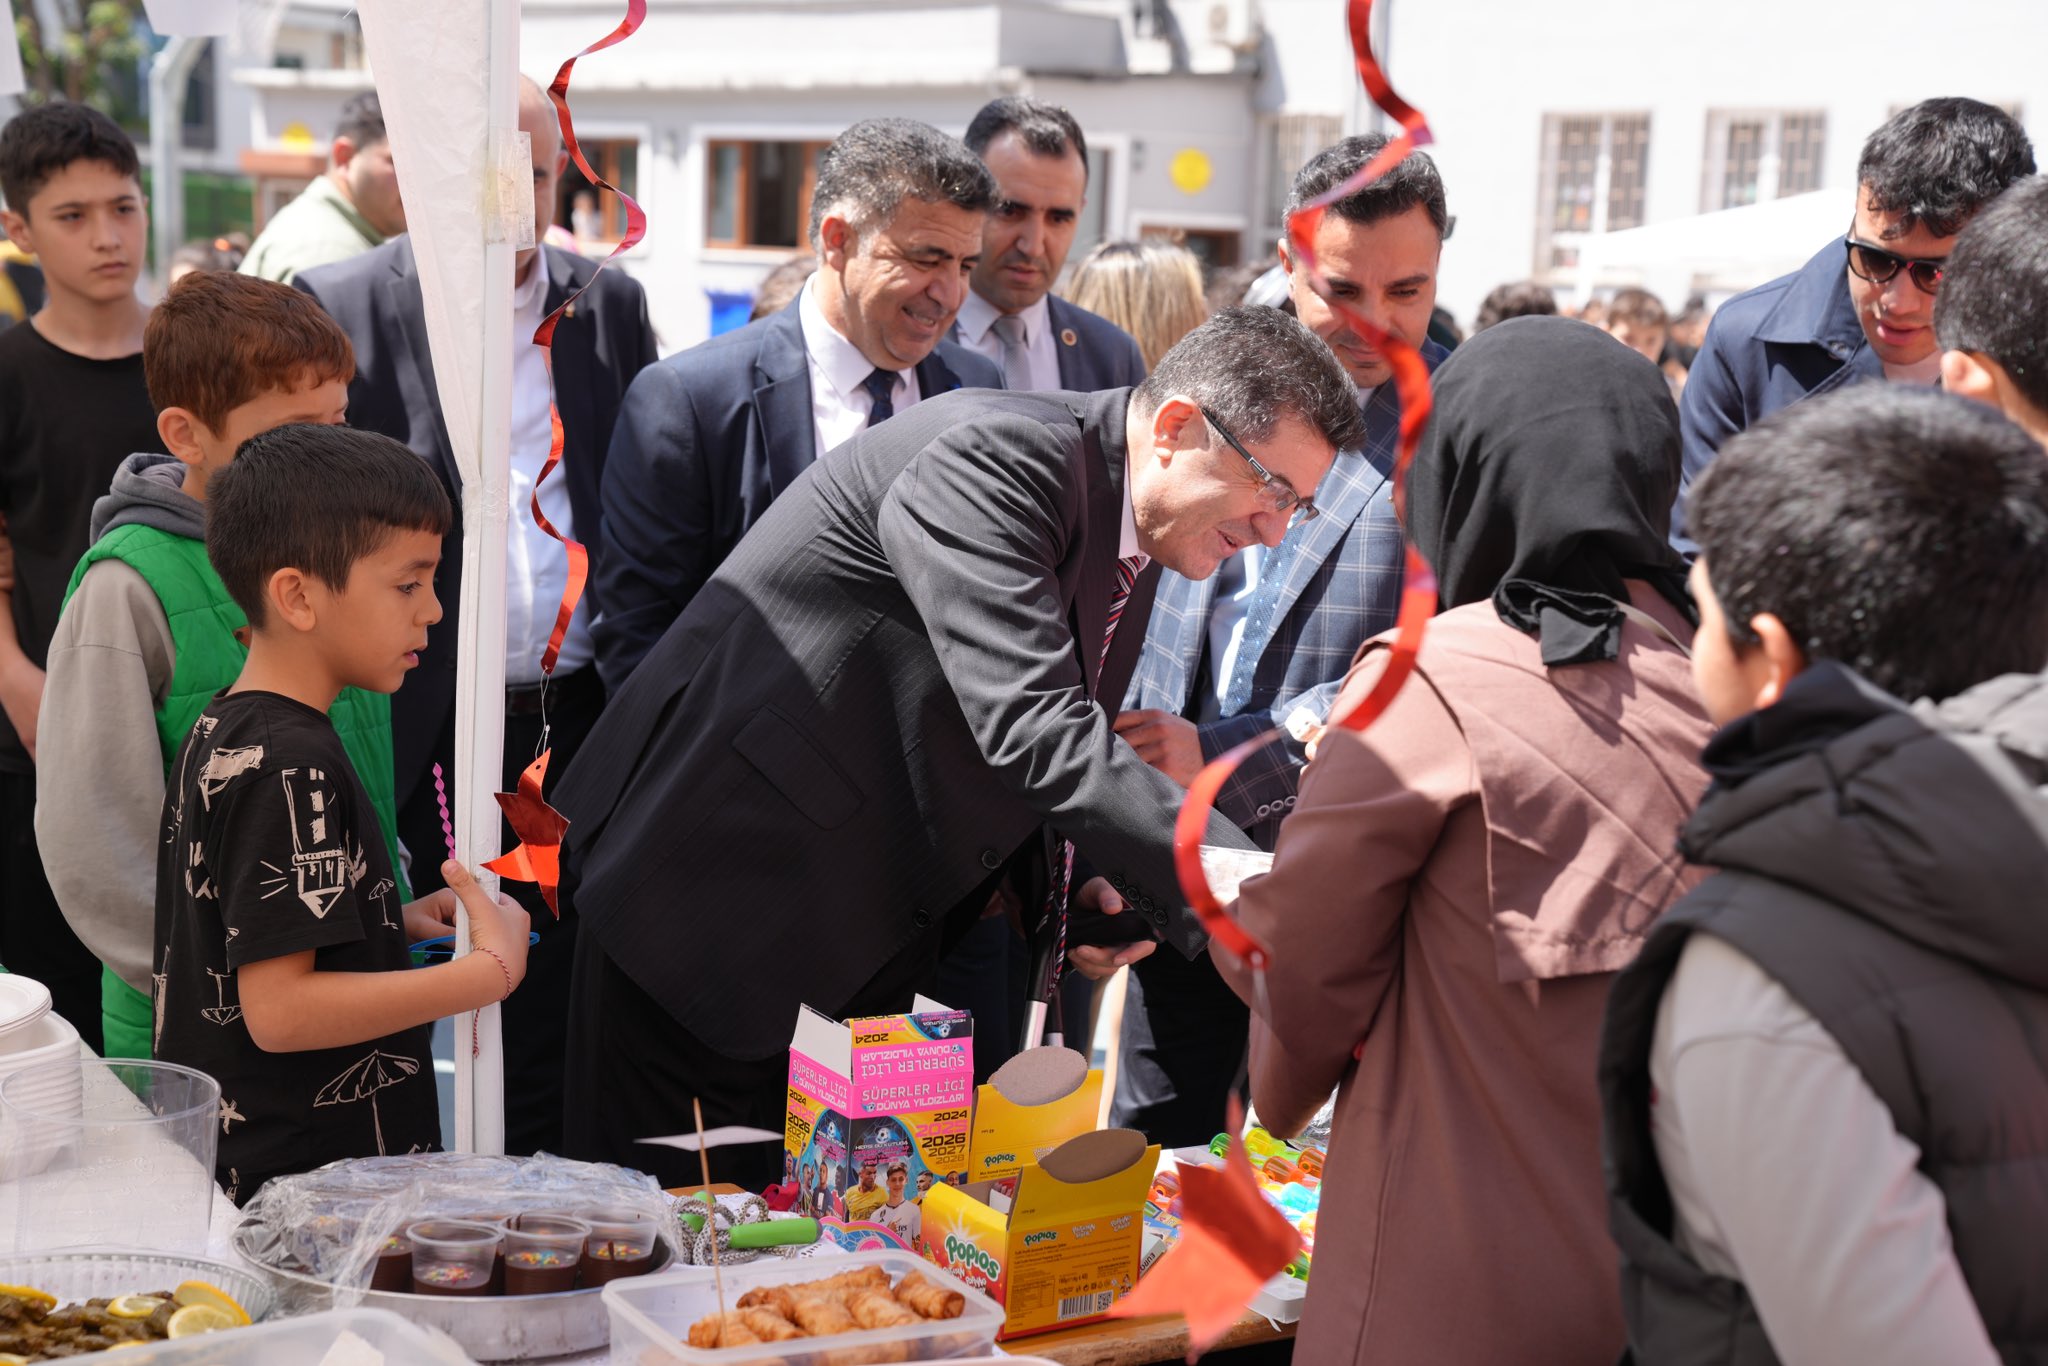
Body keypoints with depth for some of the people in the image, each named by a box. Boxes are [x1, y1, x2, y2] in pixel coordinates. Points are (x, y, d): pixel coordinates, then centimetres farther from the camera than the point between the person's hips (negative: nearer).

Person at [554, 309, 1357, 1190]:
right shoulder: (990, 457, -23)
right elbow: (1028, 725, -33)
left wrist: (1084, 885, -2)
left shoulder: (1133, 540, 7)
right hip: (716, 888, -9)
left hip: (864, 930, 9)